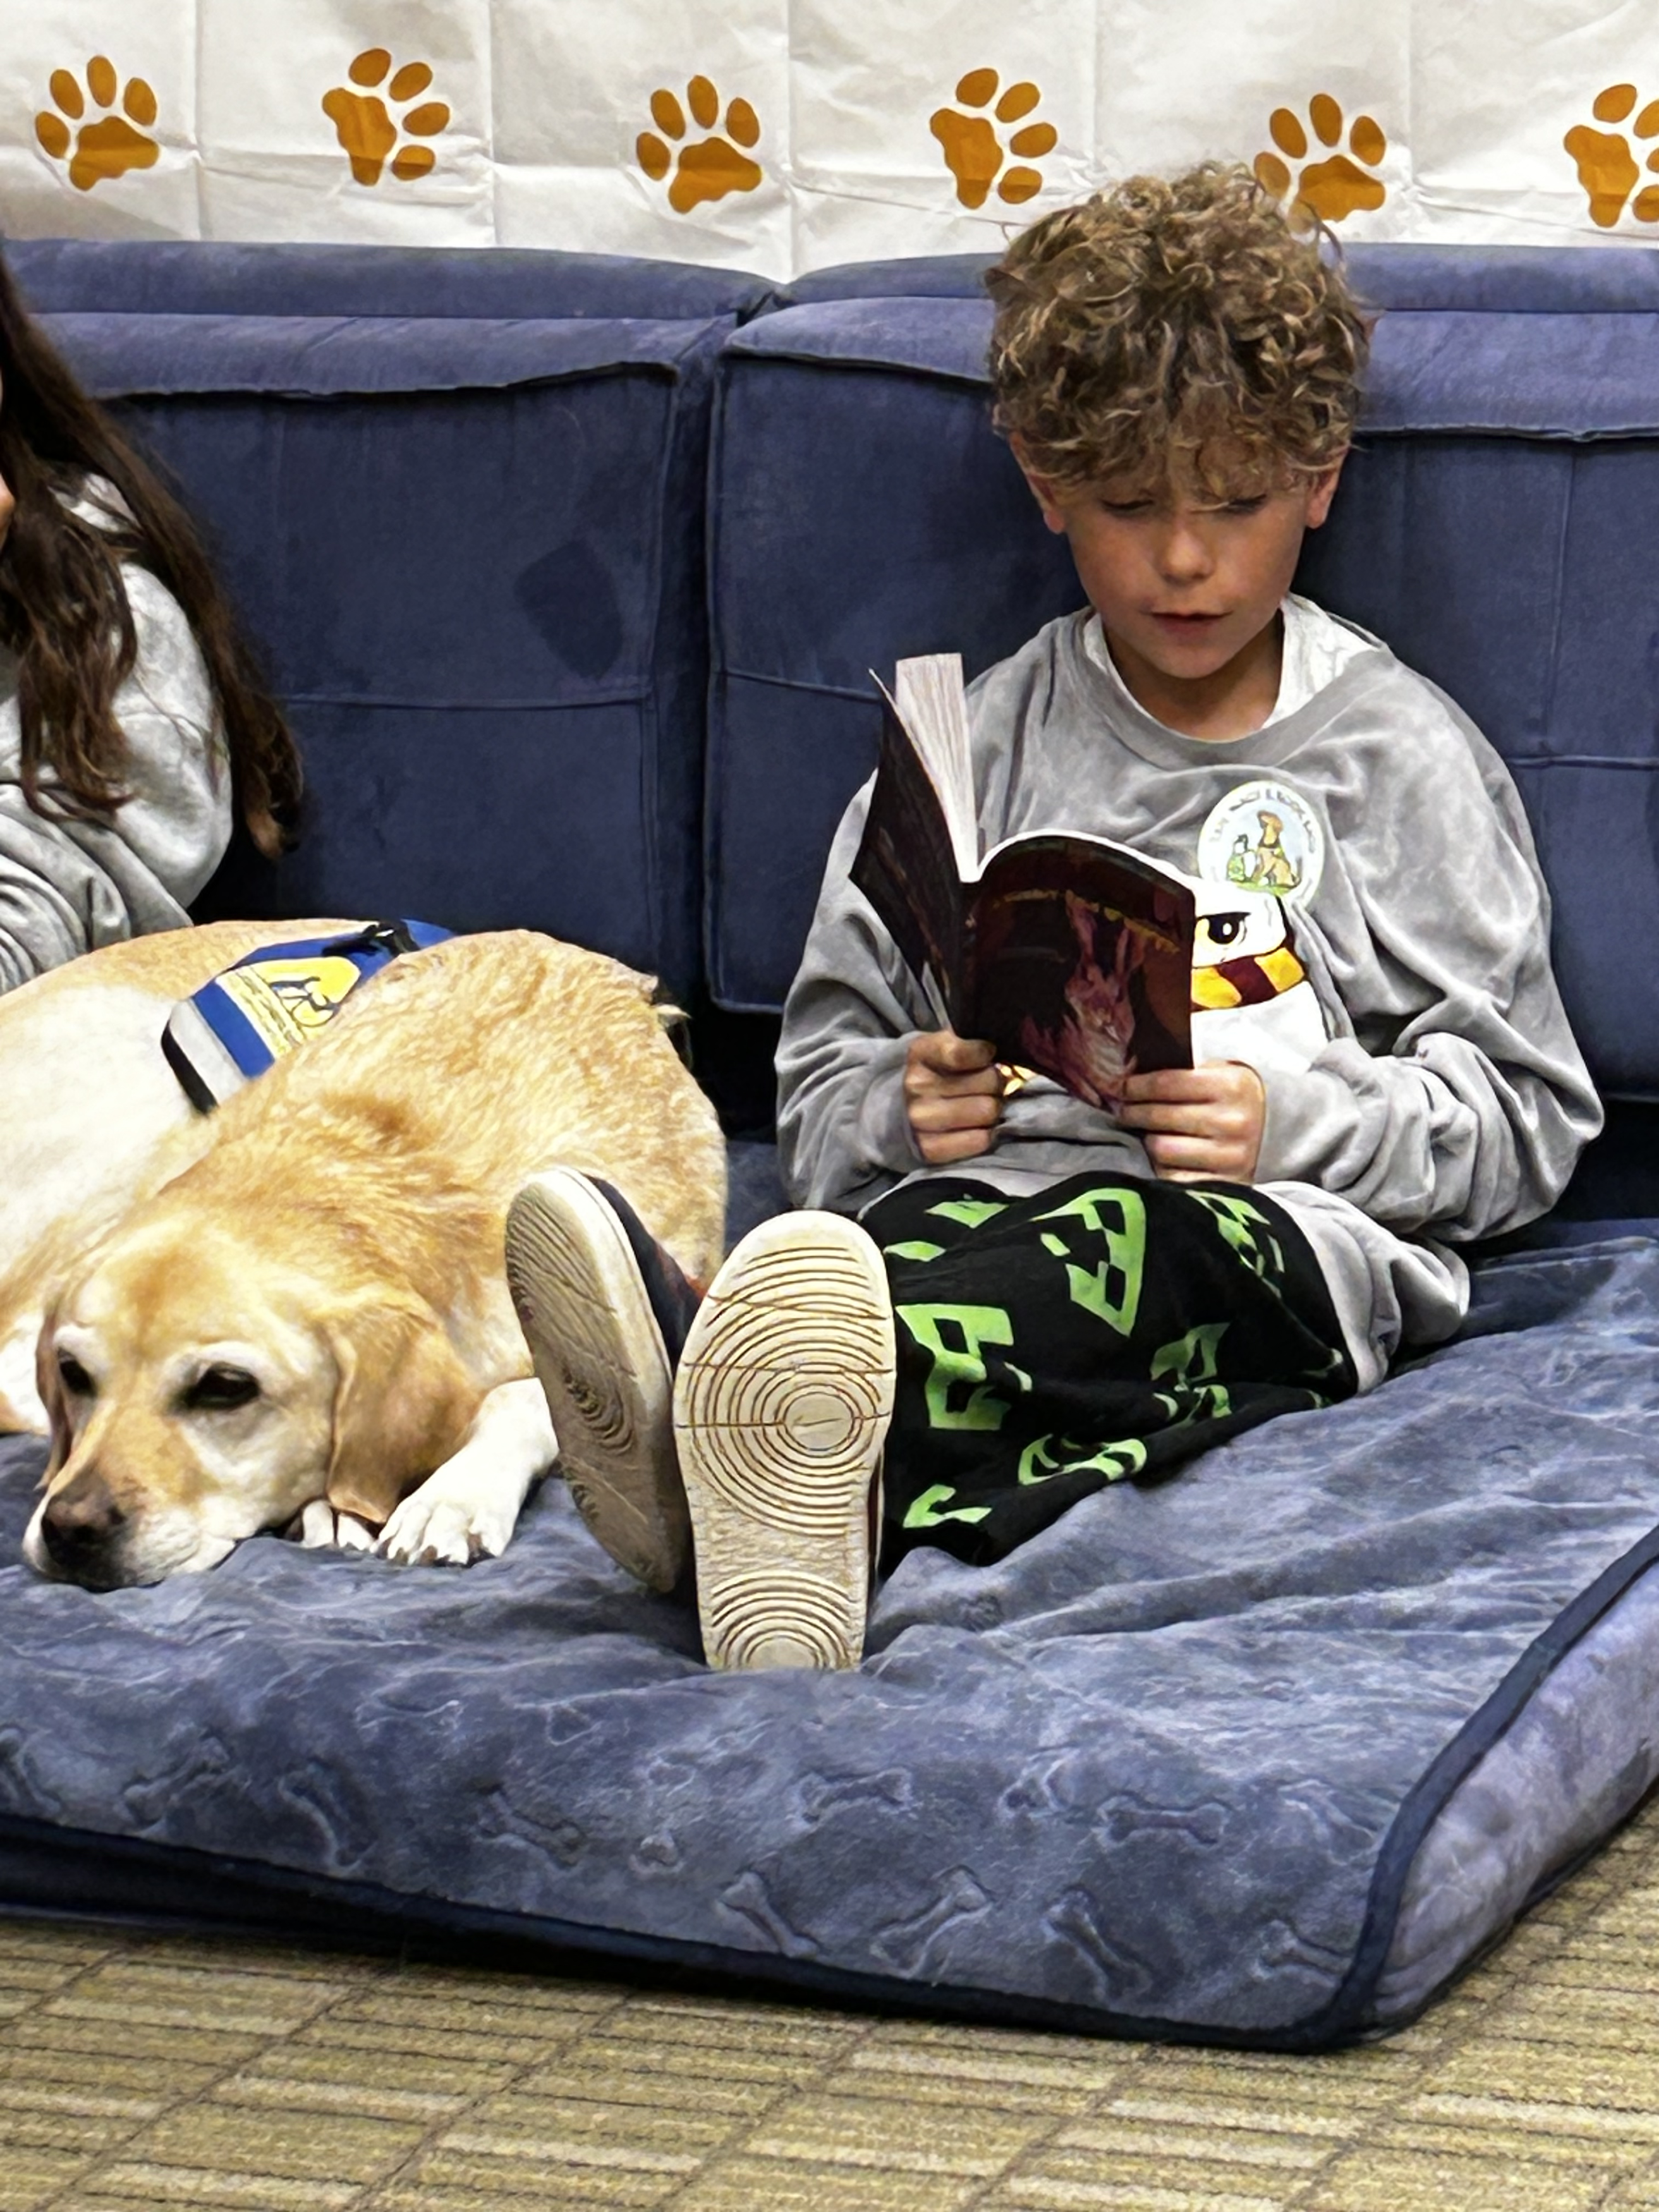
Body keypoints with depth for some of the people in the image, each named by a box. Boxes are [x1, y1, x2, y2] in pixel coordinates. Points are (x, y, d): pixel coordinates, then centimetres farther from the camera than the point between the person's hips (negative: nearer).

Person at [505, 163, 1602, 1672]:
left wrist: (1293, 1119, -9)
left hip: (1298, 1235, -2)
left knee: (1130, 1243, -39)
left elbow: (1523, 1120, 9)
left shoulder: (1401, 754, 13)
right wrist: (905, 1113, -5)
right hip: (995, 1196, 3)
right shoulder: (978, 746, 20)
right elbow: (826, 1080, 20)